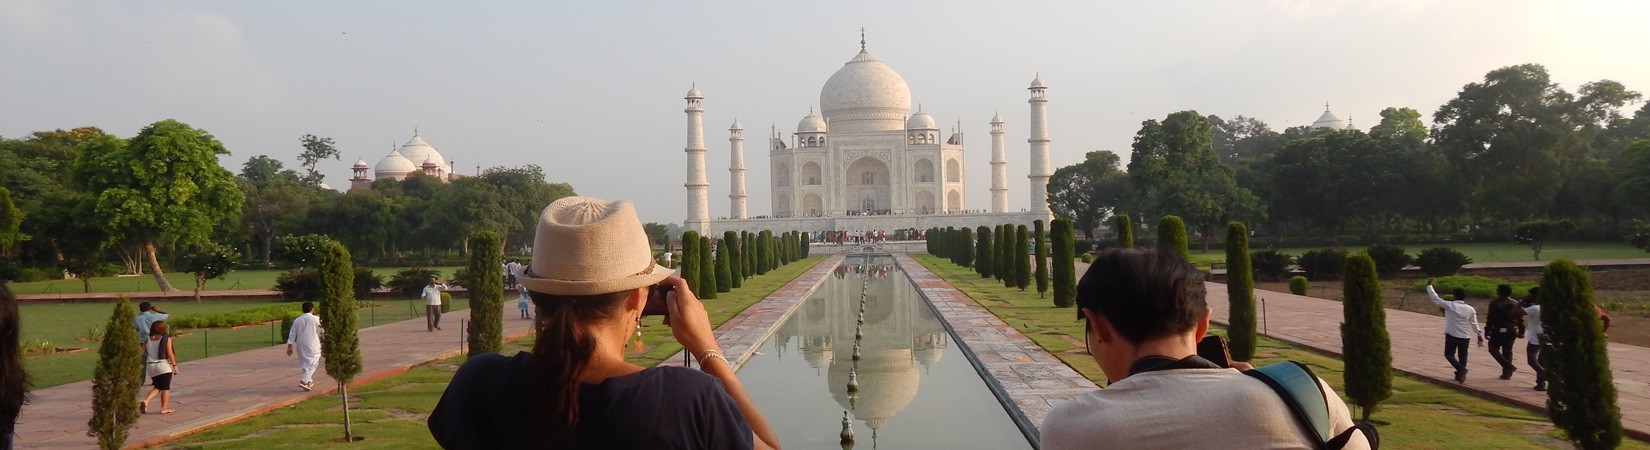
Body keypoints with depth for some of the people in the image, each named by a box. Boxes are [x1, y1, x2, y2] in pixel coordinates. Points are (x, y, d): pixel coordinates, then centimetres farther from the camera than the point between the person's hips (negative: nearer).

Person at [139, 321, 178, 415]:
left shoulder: (146, 340, 6)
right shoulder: (166, 338, -7)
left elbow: (144, 354, 4)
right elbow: (170, 354, -8)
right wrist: (174, 365, -2)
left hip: (150, 366, 5)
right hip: (163, 365, -5)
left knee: (158, 386, 19)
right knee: (165, 387, 6)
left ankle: (145, 400, -2)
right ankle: (164, 408, 5)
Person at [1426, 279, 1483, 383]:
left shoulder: (1449, 306, -10)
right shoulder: (1470, 309, 0)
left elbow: (1435, 298, -7)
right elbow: (1474, 324, 6)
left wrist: (1429, 285, 0)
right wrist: (1479, 335, 18)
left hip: (1452, 336, -4)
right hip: (1465, 337, 4)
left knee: (1449, 354, 5)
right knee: (1462, 356, 15)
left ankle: (1461, 368, -19)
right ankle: (1460, 375, 18)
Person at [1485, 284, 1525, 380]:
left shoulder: (1495, 303, -10)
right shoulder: (1516, 304, 8)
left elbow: (1490, 319, -12)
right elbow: (1520, 319, 12)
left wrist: (1487, 330, -8)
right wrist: (1521, 331, 18)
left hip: (1499, 330, -6)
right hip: (1512, 331, 6)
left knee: (1493, 349, 2)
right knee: (1507, 351, 13)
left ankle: (1508, 367, -14)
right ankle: (1507, 373, 14)